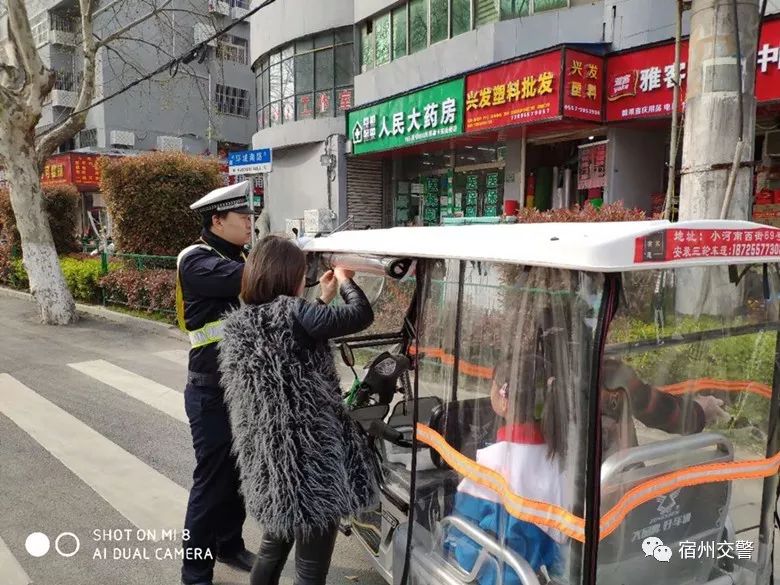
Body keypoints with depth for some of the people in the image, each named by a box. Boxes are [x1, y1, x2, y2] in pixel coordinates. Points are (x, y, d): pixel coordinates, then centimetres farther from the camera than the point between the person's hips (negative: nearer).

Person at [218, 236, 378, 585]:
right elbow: (361, 315, -12)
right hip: (310, 460, -8)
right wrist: (345, 281, 6)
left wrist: (324, 300, 20)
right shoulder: (290, 313, -18)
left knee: (275, 542, 29)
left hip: (266, 461, 8)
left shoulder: (238, 323, 5)